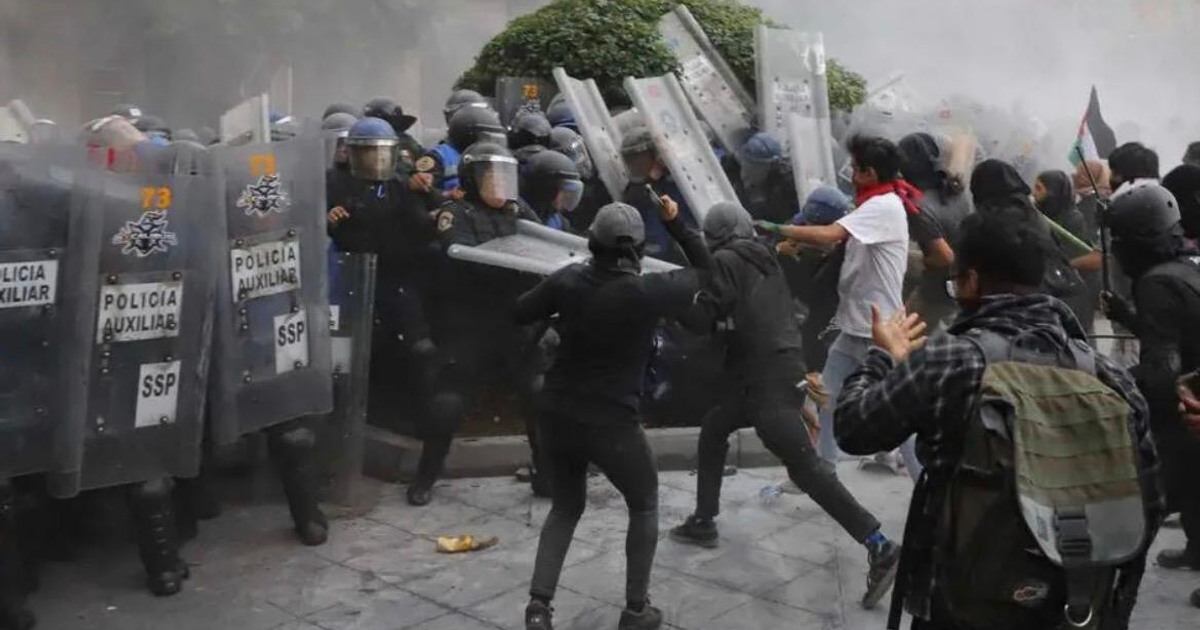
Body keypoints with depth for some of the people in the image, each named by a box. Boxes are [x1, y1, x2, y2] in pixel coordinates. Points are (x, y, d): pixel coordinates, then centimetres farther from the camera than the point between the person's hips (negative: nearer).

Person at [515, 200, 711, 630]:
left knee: (567, 505, 24)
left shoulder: (569, 280, -6)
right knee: (644, 505, 20)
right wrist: (675, 222, 5)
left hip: (557, 413, 4)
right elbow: (705, 269, 0)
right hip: (610, 422, -4)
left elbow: (519, 314, 6)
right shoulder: (648, 292, -15)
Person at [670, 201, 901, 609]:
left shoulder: (727, 262, -6)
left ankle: (881, 548, -15)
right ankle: (703, 523, 28)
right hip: (778, 373, 10)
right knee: (712, 430, 22)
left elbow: (702, 320, -10)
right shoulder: (764, 262, 18)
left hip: (769, 380, -10)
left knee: (805, 467, -12)